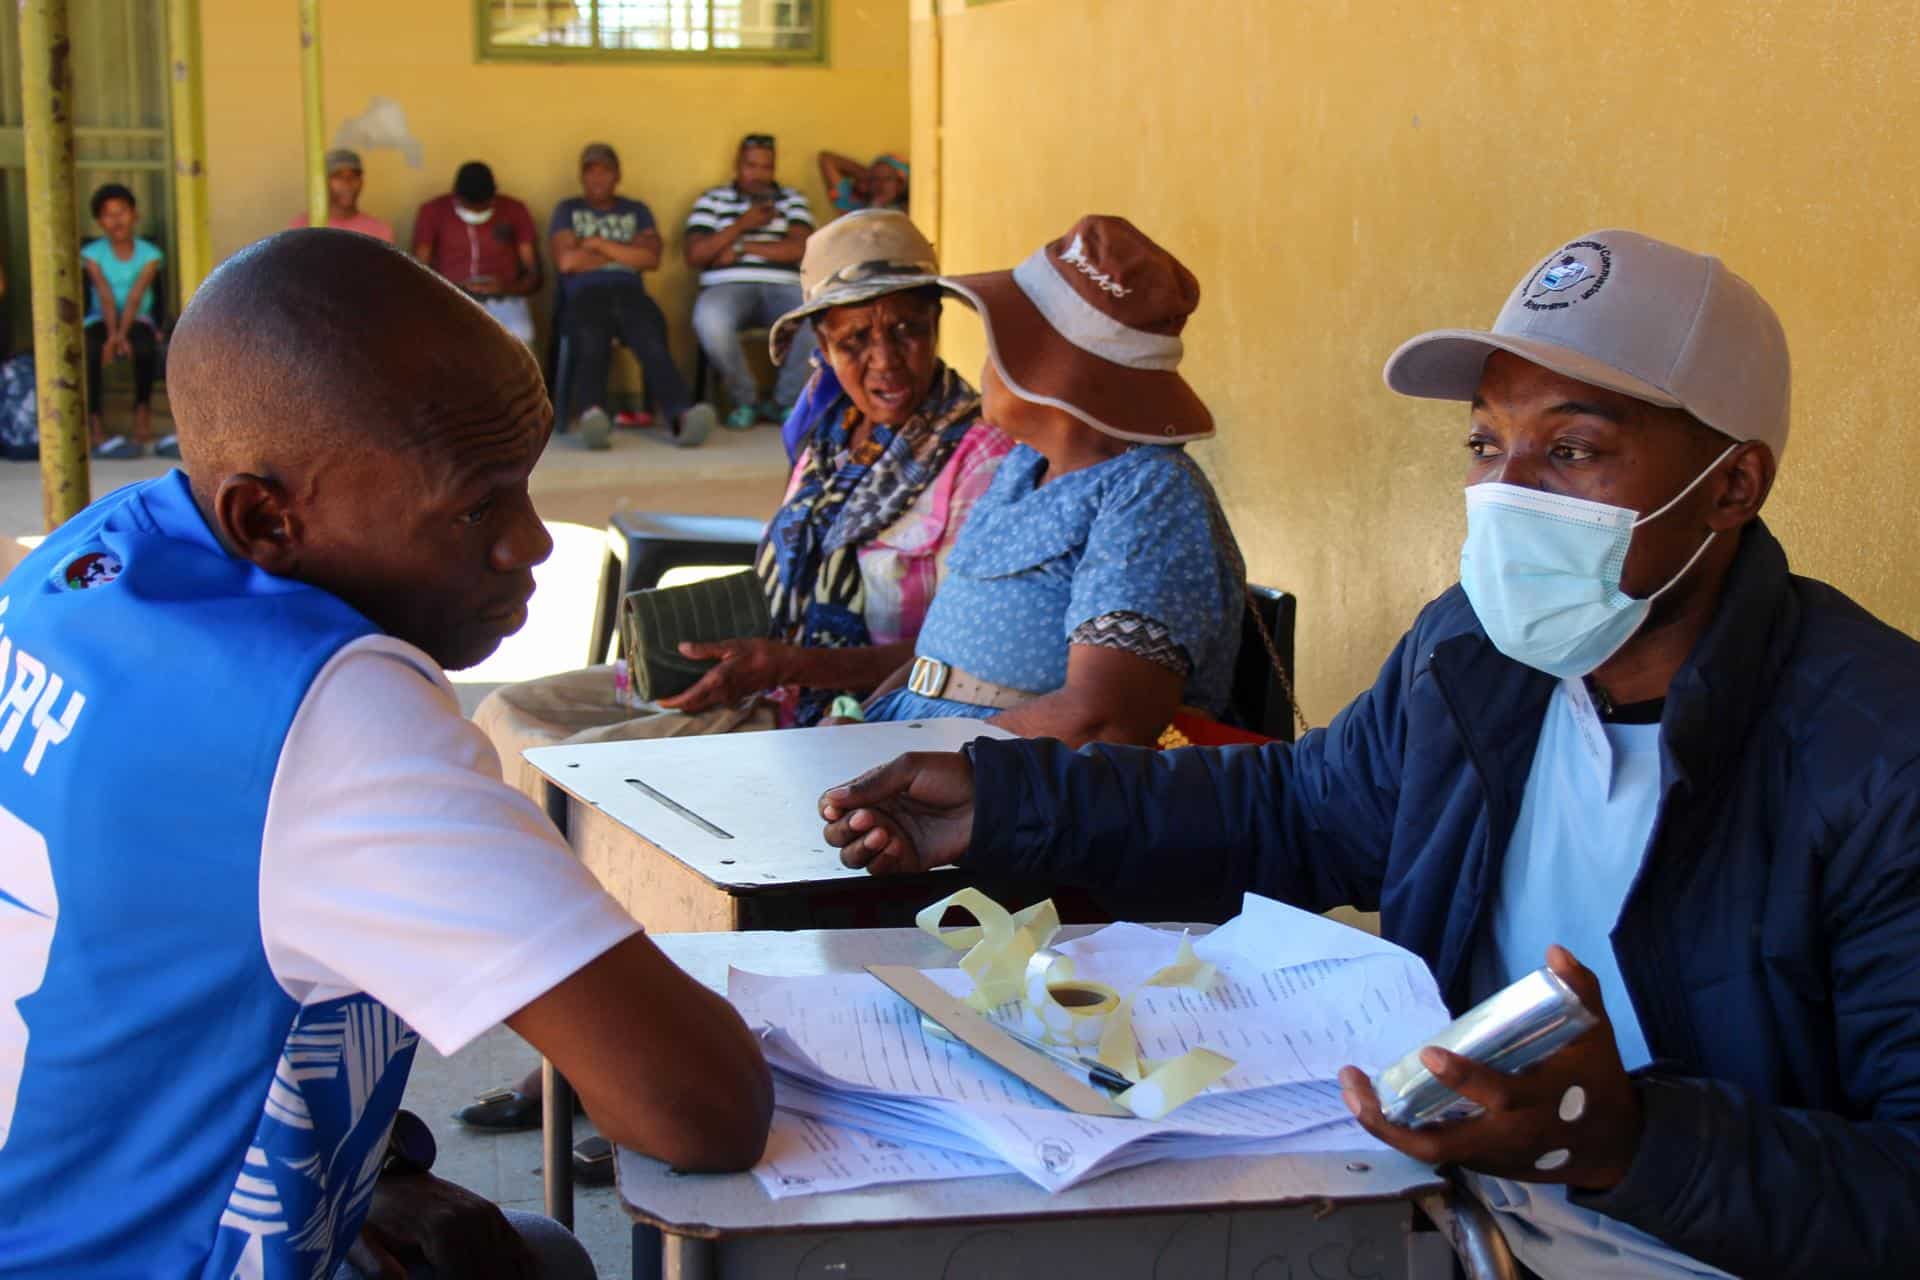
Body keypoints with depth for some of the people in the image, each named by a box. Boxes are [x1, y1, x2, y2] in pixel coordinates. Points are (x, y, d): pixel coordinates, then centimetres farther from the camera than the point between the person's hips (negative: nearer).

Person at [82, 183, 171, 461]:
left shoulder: (148, 254, 0)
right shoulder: (93, 254, 0)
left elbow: (135, 296, -13)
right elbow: (105, 296, -12)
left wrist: (122, 333, -27)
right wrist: (112, 334, -28)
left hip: (136, 320, 0)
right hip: (101, 320, 0)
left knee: (145, 345, -36)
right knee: (88, 350, -34)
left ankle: (143, 415, -21)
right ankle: (95, 428, -29)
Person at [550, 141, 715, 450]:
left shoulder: (637, 211, 28)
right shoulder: (567, 210, 24)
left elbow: (651, 258, 9)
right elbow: (566, 261, 6)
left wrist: (599, 244, 6)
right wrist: (625, 254, 12)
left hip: (630, 292, 1)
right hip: (585, 294, -1)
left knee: (653, 343, -33)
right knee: (590, 346, -37)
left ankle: (682, 415, -58)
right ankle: (591, 414, -66)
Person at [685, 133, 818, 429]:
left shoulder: (792, 200, 20)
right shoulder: (712, 200, 17)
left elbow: (801, 248, 1)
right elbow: (695, 256, 4)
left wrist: (742, 248, -2)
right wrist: (742, 224, -3)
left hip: (784, 286, 1)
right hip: (729, 286, -1)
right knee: (709, 320, -39)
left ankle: (785, 401, -10)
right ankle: (744, 400, -13)